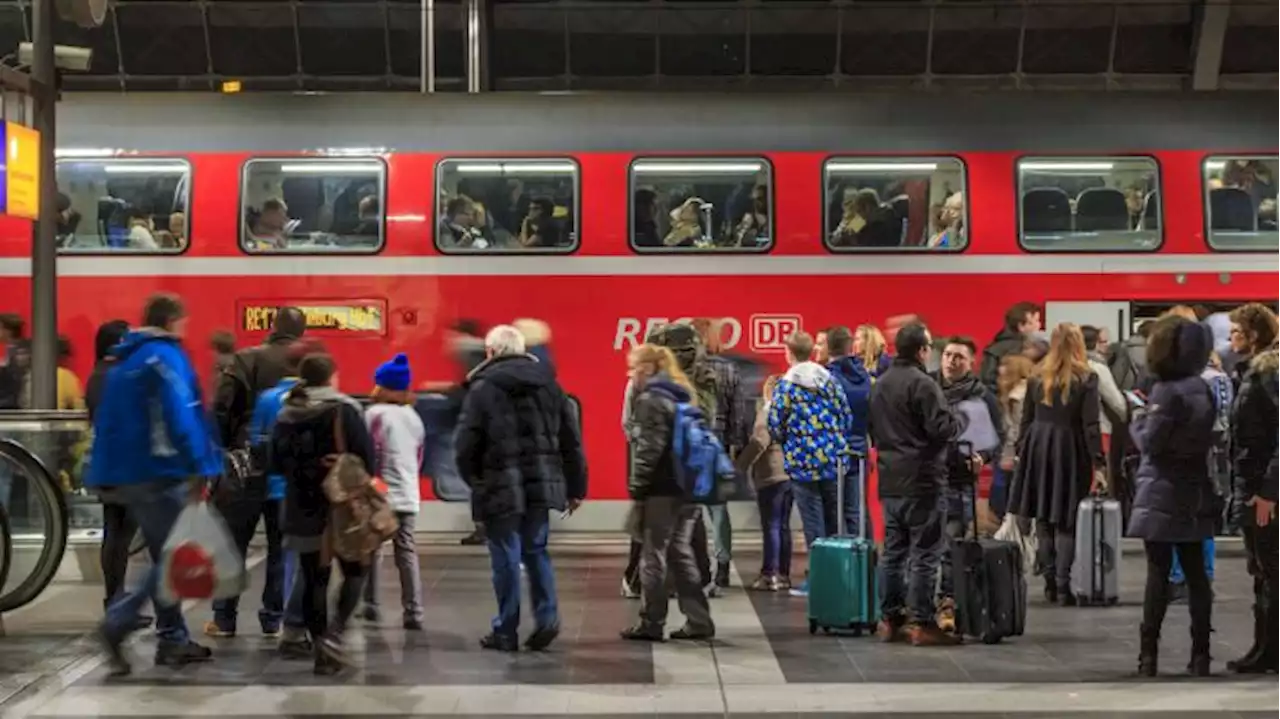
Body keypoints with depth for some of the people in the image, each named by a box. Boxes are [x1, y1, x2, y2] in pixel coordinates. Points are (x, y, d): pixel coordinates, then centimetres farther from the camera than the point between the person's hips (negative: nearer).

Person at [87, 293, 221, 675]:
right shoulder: (165, 356, -10)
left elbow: (105, 419, 20)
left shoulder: (123, 360, 17)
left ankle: (173, 639, 14)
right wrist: (199, 469, -25)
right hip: (159, 472, -9)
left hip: (125, 473, 9)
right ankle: (119, 620, -14)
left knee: (166, 556, 13)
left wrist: (106, 473, 22)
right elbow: (181, 415, -22)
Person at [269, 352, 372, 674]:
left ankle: (323, 653, 10)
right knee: (355, 571, 12)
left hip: (302, 511, 4)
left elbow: (274, 465, 9)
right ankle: (334, 632, -7)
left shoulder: (285, 415, 5)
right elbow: (366, 457, -13)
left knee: (314, 580, 9)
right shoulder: (343, 411, -10)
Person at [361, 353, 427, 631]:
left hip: (380, 494, -5)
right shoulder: (414, 417, 12)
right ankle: (413, 613, -1)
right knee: (407, 552, 5)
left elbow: (370, 454, -12)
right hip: (408, 496, 5)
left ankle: (370, 604, 14)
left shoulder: (375, 414, -9)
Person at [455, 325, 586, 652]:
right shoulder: (547, 382, 9)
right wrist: (576, 487, 15)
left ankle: (505, 631, 11)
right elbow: (571, 441, 9)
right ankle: (547, 616, 6)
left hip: (501, 487, -4)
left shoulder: (482, 387, -6)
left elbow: (467, 444, -8)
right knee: (535, 551, 18)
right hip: (541, 484, 4)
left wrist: (474, 479, 9)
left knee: (506, 558, 4)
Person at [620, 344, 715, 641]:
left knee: (654, 555, 0)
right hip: (688, 486, 9)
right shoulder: (685, 395, 17)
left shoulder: (650, 400, -10)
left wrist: (636, 487, -12)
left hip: (663, 490, -8)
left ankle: (651, 624, 6)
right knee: (681, 552, 13)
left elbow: (649, 449, -17)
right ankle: (698, 620, 12)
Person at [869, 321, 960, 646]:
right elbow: (941, 428, -18)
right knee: (924, 553, -3)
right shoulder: (922, 384, -15)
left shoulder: (881, 384, 13)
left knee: (893, 551, 13)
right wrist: (959, 421, 0)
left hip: (889, 480, 8)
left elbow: (873, 431, 20)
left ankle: (889, 619, 16)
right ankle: (921, 622, -3)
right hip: (921, 480, -8)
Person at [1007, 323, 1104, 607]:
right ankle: (1063, 586, -4)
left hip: (1038, 448, 3)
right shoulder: (1086, 379, -5)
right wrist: (1098, 462, -8)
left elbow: (1026, 419, 8)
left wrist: (1020, 451, 16)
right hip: (1070, 451, -3)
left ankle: (1050, 582, 12)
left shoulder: (1037, 378, 5)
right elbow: (1090, 424, -9)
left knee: (1043, 519, 9)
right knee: (1067, 522, 0)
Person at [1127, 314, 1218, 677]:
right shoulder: (1202, 389, 7)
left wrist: (1139, 419, 4)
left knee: (1158, 572, -3)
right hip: (1194, 494, 7)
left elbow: (1149, 443, -15)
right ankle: (1200, 653, 9)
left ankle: (1149, 653, -1)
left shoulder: (1167, 391, -16)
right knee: (1195, 572, 8)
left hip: (1162, 495, -7)